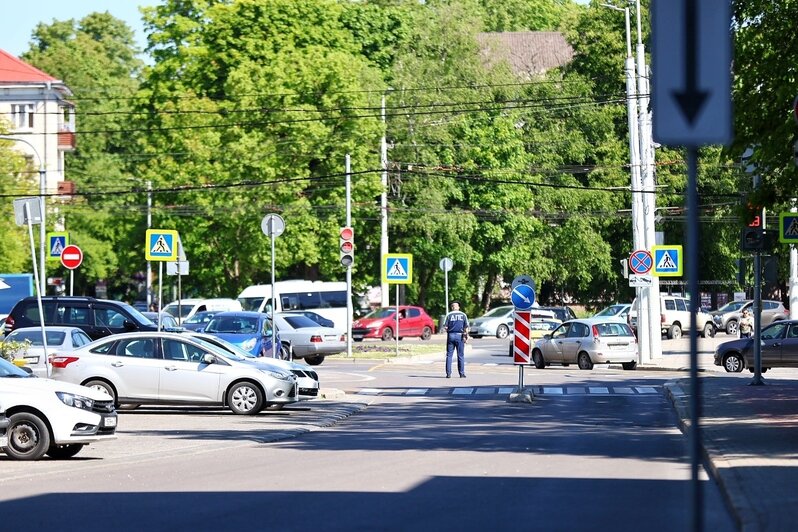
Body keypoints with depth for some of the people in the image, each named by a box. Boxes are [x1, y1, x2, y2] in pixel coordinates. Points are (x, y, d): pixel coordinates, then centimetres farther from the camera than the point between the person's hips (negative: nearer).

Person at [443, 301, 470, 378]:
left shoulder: (449, 315, 2)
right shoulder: (463, 315, 5)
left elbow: (445, 327, -2)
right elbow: (466, 327, -2)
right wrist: (466, 336, 5)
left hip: (451, 335, 0)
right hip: (460, 336, 0)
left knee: (449, 355, 4)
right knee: (461, 356, 5)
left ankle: (448, 373, 0)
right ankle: (462, 373, 3)